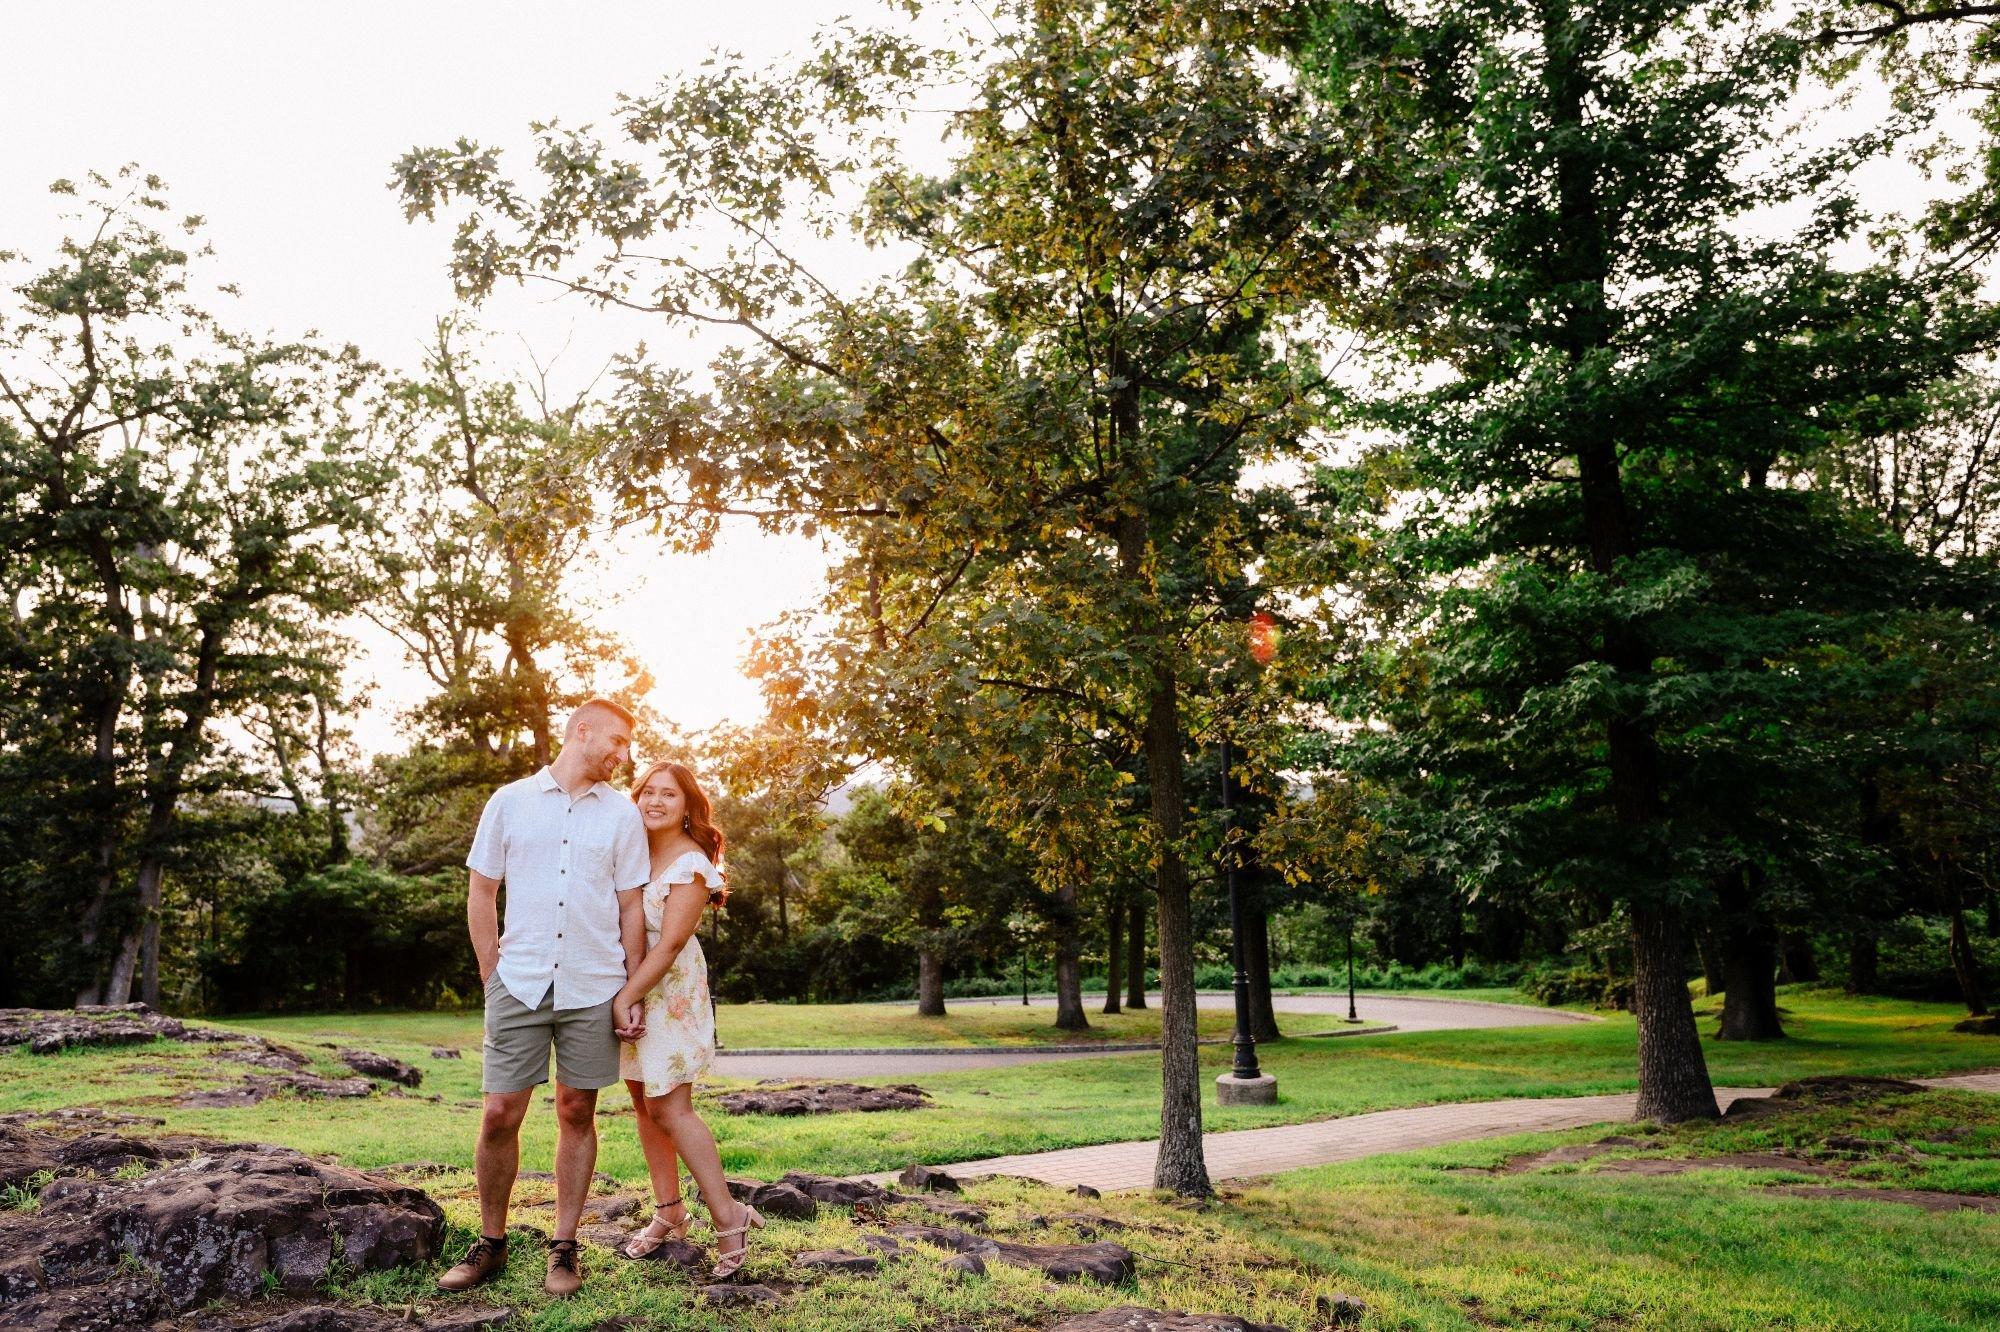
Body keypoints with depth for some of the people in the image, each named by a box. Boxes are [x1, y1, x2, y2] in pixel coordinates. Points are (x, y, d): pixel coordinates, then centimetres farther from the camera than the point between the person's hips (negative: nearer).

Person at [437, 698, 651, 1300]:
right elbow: (481, 895, 7)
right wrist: (493, 977, 3)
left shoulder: (622, 813, 5)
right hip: (519, 983, 0)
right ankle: (490, 1244, 18)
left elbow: (631, 910, 6)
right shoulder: (510, 801, 4)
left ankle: (564, 1248, 18)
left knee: (576, 1113, 7)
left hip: (593, 989, 1)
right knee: (499, 1113, 0)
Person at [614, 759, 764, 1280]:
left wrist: (628, 996, -19)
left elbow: (670, 943, -18)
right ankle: (669, 1211, 23)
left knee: (669, 1107, -9)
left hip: (671, 990, -7)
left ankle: (729, 1217, -2)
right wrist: (623, 997, -4)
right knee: (643, 1101, 11)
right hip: (628, 987, 7)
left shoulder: (690, 864, -14)